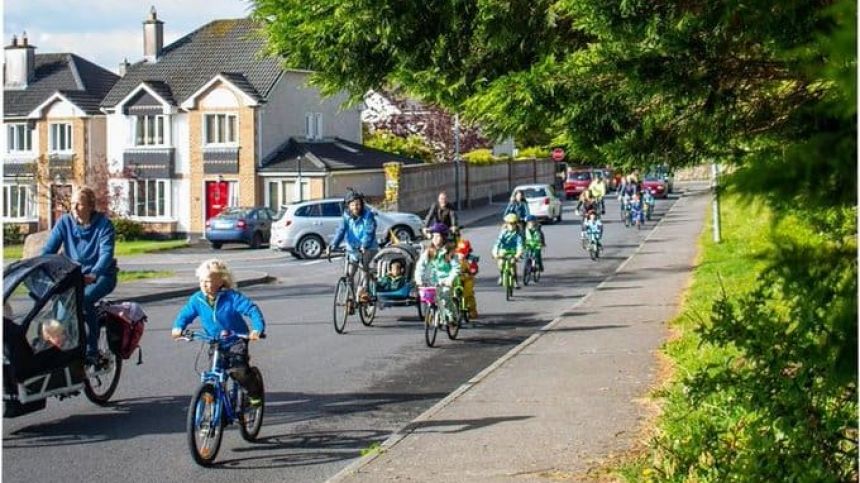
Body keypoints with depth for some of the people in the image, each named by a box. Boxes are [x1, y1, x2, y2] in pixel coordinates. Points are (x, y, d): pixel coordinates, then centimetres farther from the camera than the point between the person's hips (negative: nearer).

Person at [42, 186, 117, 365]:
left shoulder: (104, 224, -9)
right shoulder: (65, 222, 1)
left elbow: (106, 253, -22)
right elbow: (49, 249, -4)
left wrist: (93, 274, -41)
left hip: (101, 276, -4)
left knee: (85, 300, -33)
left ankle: (92, 351, -24)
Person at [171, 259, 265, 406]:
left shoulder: (232, 297, -19)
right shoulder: (197, 299, -6)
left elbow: (252, 309, -23)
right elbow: (185, 314, 6)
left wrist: (257, 329, -38)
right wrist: (178, 327, -14)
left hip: (236, 340, -4)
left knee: (238, 370, -19)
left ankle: (255, 392, 6)